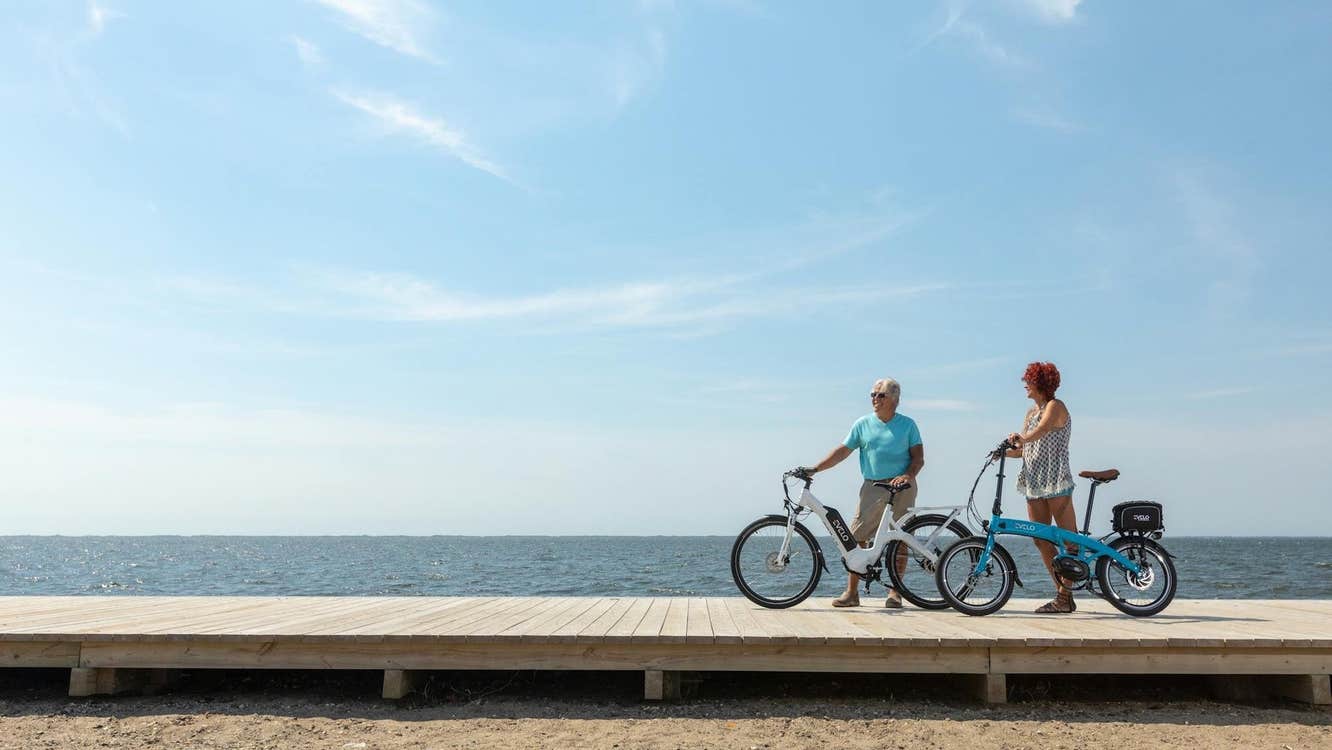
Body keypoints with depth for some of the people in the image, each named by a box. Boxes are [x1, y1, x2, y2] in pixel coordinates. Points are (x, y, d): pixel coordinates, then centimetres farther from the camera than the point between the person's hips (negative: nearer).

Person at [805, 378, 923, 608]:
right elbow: (843, 451, 8)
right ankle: (851, 592, -3)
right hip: (872, 487, 2)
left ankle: (895, 591, 10)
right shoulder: (863, 424, 10)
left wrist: (908, 475, -17)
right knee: (857, 537, -7)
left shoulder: (907, 424, 5)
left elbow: (918, 457, 3)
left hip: (901, 488, -1)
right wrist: (815, 468, -2)